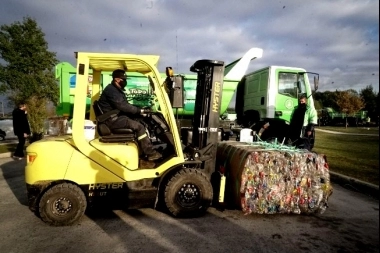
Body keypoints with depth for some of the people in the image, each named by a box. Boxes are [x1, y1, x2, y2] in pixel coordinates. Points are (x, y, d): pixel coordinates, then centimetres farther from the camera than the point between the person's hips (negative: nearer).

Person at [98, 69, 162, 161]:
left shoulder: (117, 90, 17)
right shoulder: (111, 90, -15)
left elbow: (125, 106, 14)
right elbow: (123, 106, -26)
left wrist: (139, 110, 0)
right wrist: (140, 110, -22)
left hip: (117, 117, 10)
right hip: (112, 120, -10)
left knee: (140, 122, 1)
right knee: (139, 126, -18)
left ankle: (145, 150, 1)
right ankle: (150, 153, -13)